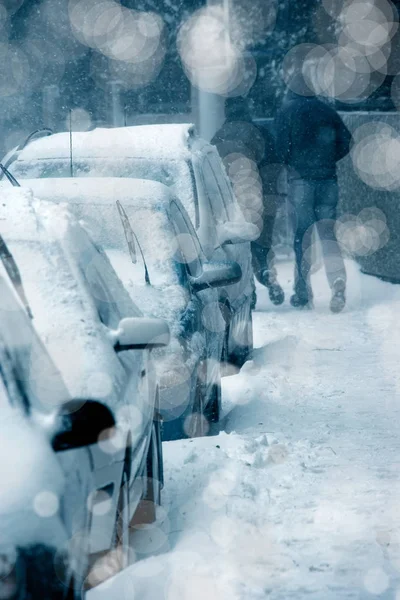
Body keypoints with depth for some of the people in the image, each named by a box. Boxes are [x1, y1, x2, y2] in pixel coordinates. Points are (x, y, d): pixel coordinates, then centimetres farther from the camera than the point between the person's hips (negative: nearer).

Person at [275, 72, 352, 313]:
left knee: (302, 234, 3)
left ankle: (303, 293, 3)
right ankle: (338, 281, -17)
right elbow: (346, 141, 6)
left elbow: (281, 146, -8)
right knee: (328, 232, 5)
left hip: (300, 178, -2)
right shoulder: (327, 110, 10)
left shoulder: (287, 110, 0)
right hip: (328, 178, 3)